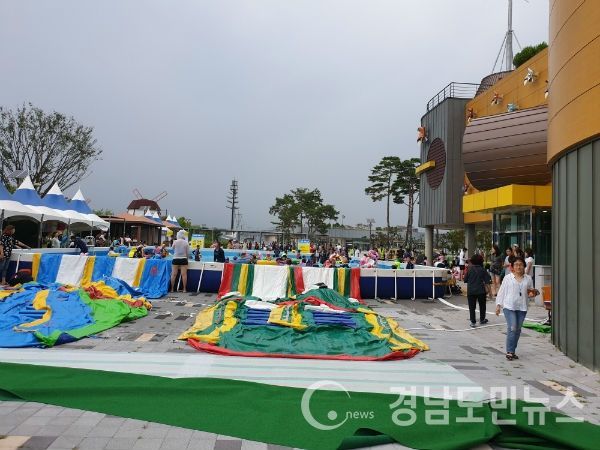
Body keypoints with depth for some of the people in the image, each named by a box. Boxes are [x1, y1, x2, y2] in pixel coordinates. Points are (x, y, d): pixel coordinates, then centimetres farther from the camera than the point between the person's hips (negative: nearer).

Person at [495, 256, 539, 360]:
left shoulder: (528, 278, 9)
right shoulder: (508, 278, 2)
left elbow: (531, 292, 20)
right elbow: (502, 291, 3)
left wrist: (532, 294, -3)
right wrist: (498, 305, -1)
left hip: (522, 307, 4)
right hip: (509, 306, -3)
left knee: (518, 330, 7)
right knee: (512, 328, -12)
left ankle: (512, 351, 18)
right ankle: (509, 352, -5)